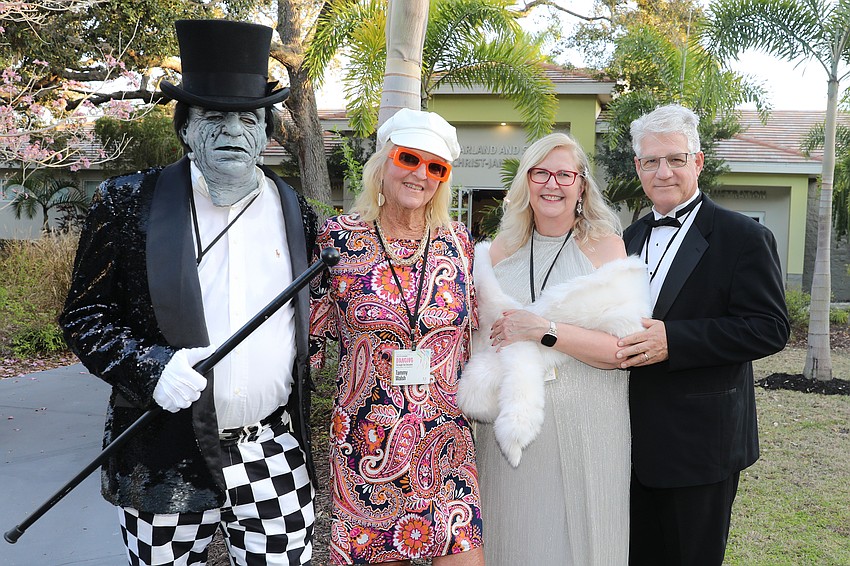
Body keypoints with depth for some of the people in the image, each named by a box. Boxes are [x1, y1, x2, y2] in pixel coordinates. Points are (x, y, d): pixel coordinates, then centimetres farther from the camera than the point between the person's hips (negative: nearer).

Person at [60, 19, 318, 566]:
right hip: (162, 459, -1)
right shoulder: (130, 202, -2)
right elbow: (84, 313, -1)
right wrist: (148, 366, -17)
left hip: (275, 455, 2)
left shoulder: (297, 212, 4)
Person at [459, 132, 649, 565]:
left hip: (584, 425, -3)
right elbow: (473, 326, 17)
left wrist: (545, 331, -21)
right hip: (508, 419, 3)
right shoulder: (501, 249, 7)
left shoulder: (606, 247, -4)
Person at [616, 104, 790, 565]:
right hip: (635, 440, 6)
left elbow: (770, 328, -17)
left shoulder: (744, 238, -9)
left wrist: (672, 340, -26)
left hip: (700, 442, -6)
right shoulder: (630, 238, 11)